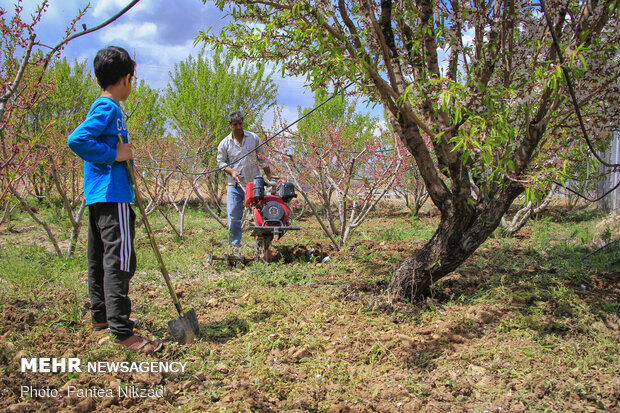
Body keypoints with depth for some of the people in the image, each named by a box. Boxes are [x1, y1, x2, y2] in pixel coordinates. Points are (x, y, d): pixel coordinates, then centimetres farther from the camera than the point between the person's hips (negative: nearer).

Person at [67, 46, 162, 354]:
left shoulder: (103, 107, 17)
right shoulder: (108, 108, -12)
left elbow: (85, 141, 23)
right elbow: (76, 139, -24)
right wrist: (115, 154, -18)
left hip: (98, 197, 11)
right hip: (111, 195, -11)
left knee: (100, 258, 17)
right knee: (119, 260, -11)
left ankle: (100, 315, 29)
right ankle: (121, 332, -10)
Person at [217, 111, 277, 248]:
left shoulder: (254, 138, 5)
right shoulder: (225, 143, 5)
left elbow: (262, 158, 11)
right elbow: (221, 162, 9)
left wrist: (269, 176, 7)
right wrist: (231, 171, -10)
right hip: (235, 185, 0)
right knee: (234, 216, -1)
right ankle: (235, 242, 13)